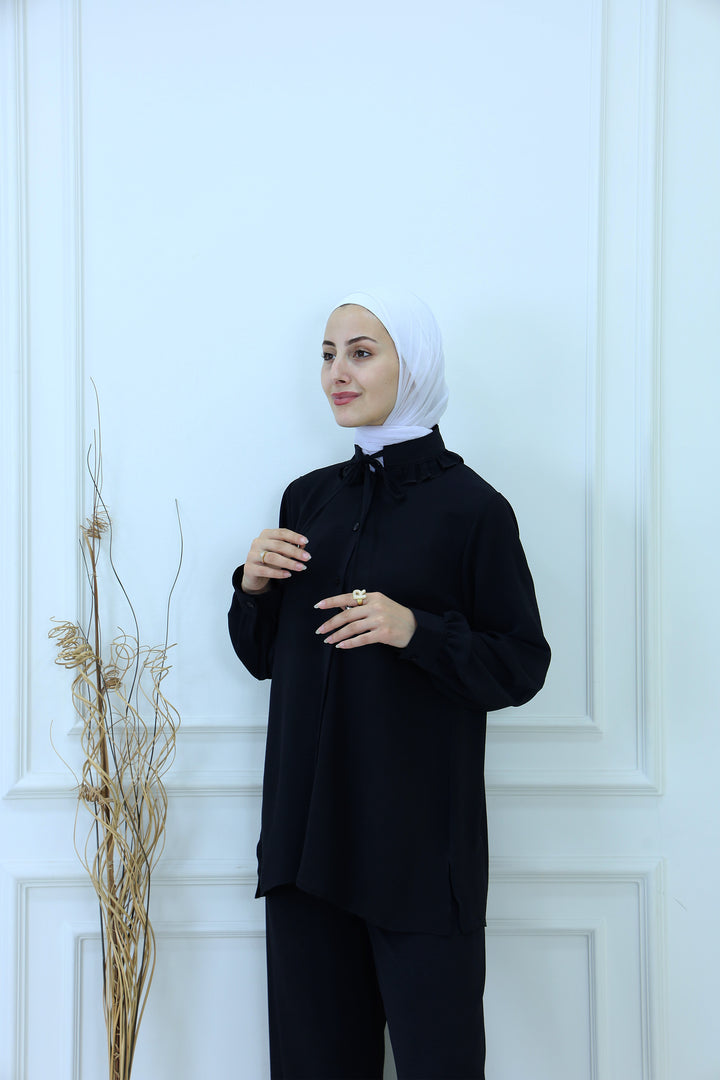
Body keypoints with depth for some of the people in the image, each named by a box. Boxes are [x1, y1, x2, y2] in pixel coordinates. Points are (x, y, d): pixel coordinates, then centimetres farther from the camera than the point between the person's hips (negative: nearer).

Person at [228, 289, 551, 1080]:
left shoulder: (471, 508, -7)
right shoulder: (307, 497, 10)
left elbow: (523, 667, -7)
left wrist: (416, 630, -21)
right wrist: (252, 587, -4)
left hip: (420, 840, -5)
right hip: (306, 829, 5)